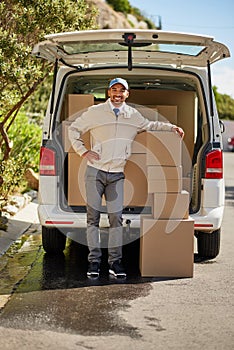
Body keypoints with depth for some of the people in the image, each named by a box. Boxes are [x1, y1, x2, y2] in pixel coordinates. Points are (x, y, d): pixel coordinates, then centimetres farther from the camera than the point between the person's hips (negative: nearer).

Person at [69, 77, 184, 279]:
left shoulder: (133, 115, 11)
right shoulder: (95, 112, 2)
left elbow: (148, 125, 31)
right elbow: (74, 130, 10)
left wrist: (171, 127, 19)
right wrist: (83, 151, -1)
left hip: (117, 174, 2)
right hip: (95, 172, -2)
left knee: (116, 217, -3)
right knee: (93, 217, 0)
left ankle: (115, 261, 5)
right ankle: (94, 260, 6)